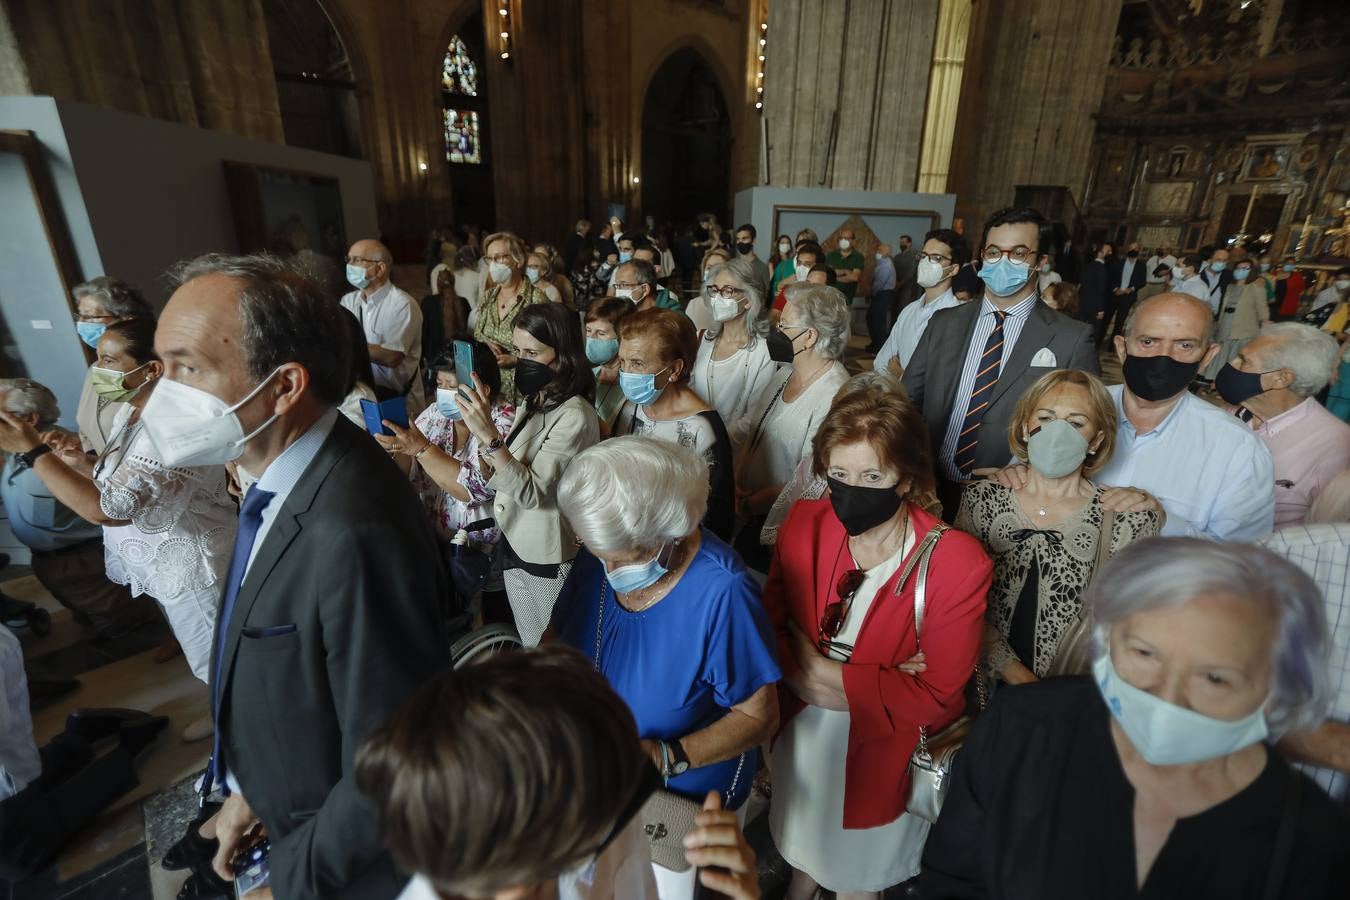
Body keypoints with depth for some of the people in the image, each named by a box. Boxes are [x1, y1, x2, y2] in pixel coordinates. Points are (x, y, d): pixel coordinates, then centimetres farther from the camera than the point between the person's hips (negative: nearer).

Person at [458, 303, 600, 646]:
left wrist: (488, 435, -34)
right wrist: (480, 428, -11)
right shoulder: (531, 402, 3)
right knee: (529, 650, 24)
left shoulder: (575, 416, -22)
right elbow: (498, 476, 4)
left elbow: (532, 492, -26)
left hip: (548, 558, -7)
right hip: (514, 545, 8)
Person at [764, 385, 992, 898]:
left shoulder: (957, 563, -25)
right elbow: (770, 625, -10)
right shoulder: (804, 523, -16)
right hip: (801, 736, 4)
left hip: (885, 753, -3)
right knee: (803, 844, 33)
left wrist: (825, 676, -24)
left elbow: (933, 695, -21)